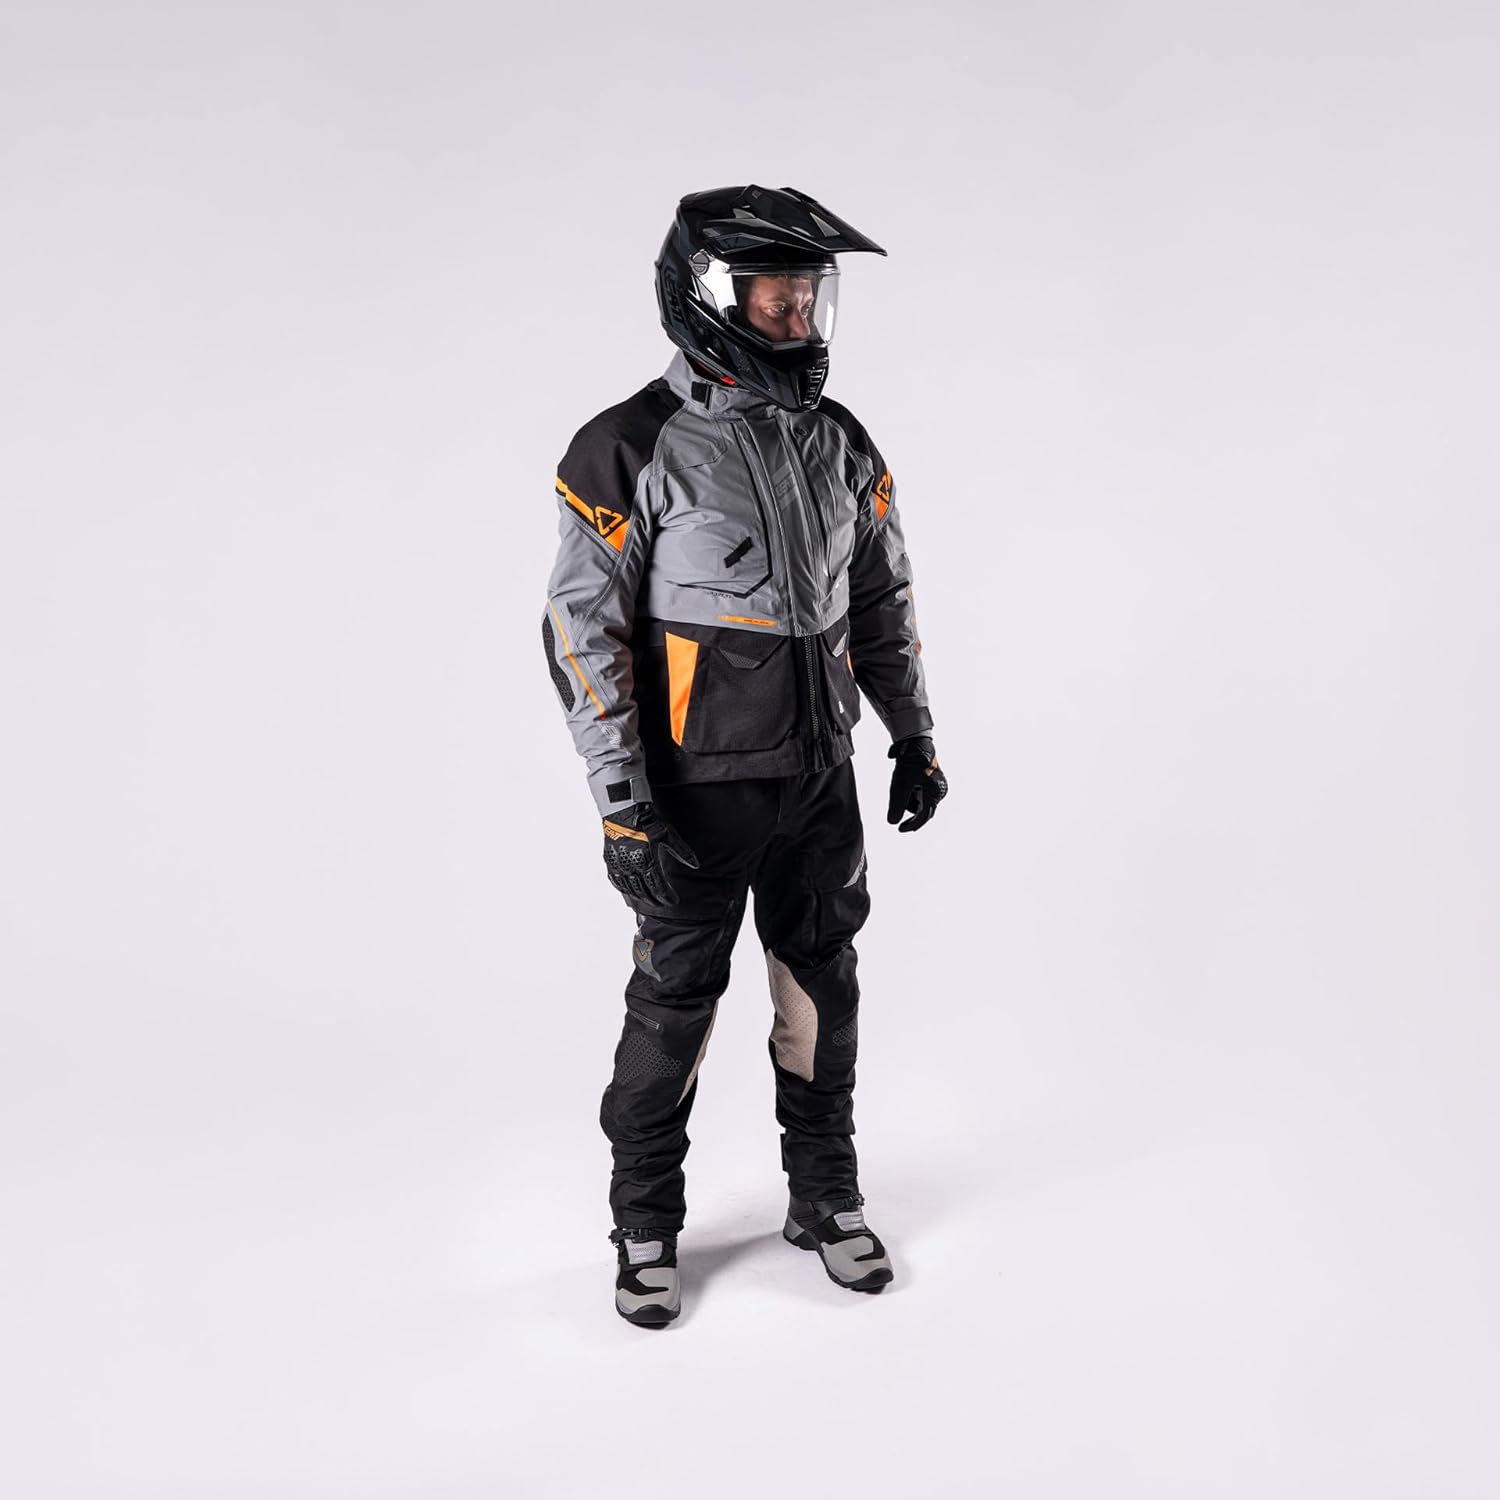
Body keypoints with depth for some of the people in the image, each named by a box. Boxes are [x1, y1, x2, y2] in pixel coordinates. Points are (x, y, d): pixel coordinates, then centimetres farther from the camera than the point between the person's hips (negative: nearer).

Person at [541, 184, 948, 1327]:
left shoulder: (840, 443, 4)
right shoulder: (630, 451, -15)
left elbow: (882, 598, 14)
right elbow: (584, 636, -16)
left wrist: (914, 736, 12)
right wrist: (623, 809, -19)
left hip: (820, 778, 5)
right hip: (699, 789, -5)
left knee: (822, 989, 14)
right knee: (675, 1006, 6)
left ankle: (827, 1198, 32)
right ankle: (646, 1229, 24)